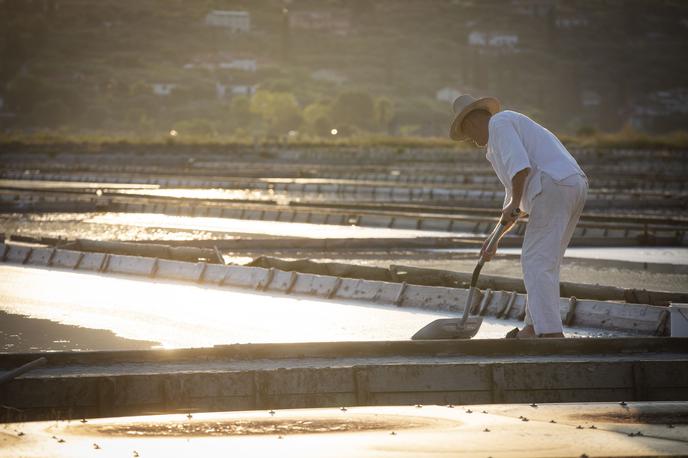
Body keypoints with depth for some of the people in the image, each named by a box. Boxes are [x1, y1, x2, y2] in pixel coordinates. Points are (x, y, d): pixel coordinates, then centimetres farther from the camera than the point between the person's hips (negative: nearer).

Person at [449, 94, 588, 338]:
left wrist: (514, 206, -6)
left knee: (537, 263, -10)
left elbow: (520, 166, -16)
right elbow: (514, 196, 36)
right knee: (546, 261, 18)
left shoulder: (499, 123, 2)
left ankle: (552, 333, -17)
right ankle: (534, 328, 23)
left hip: (553, 187, -10)